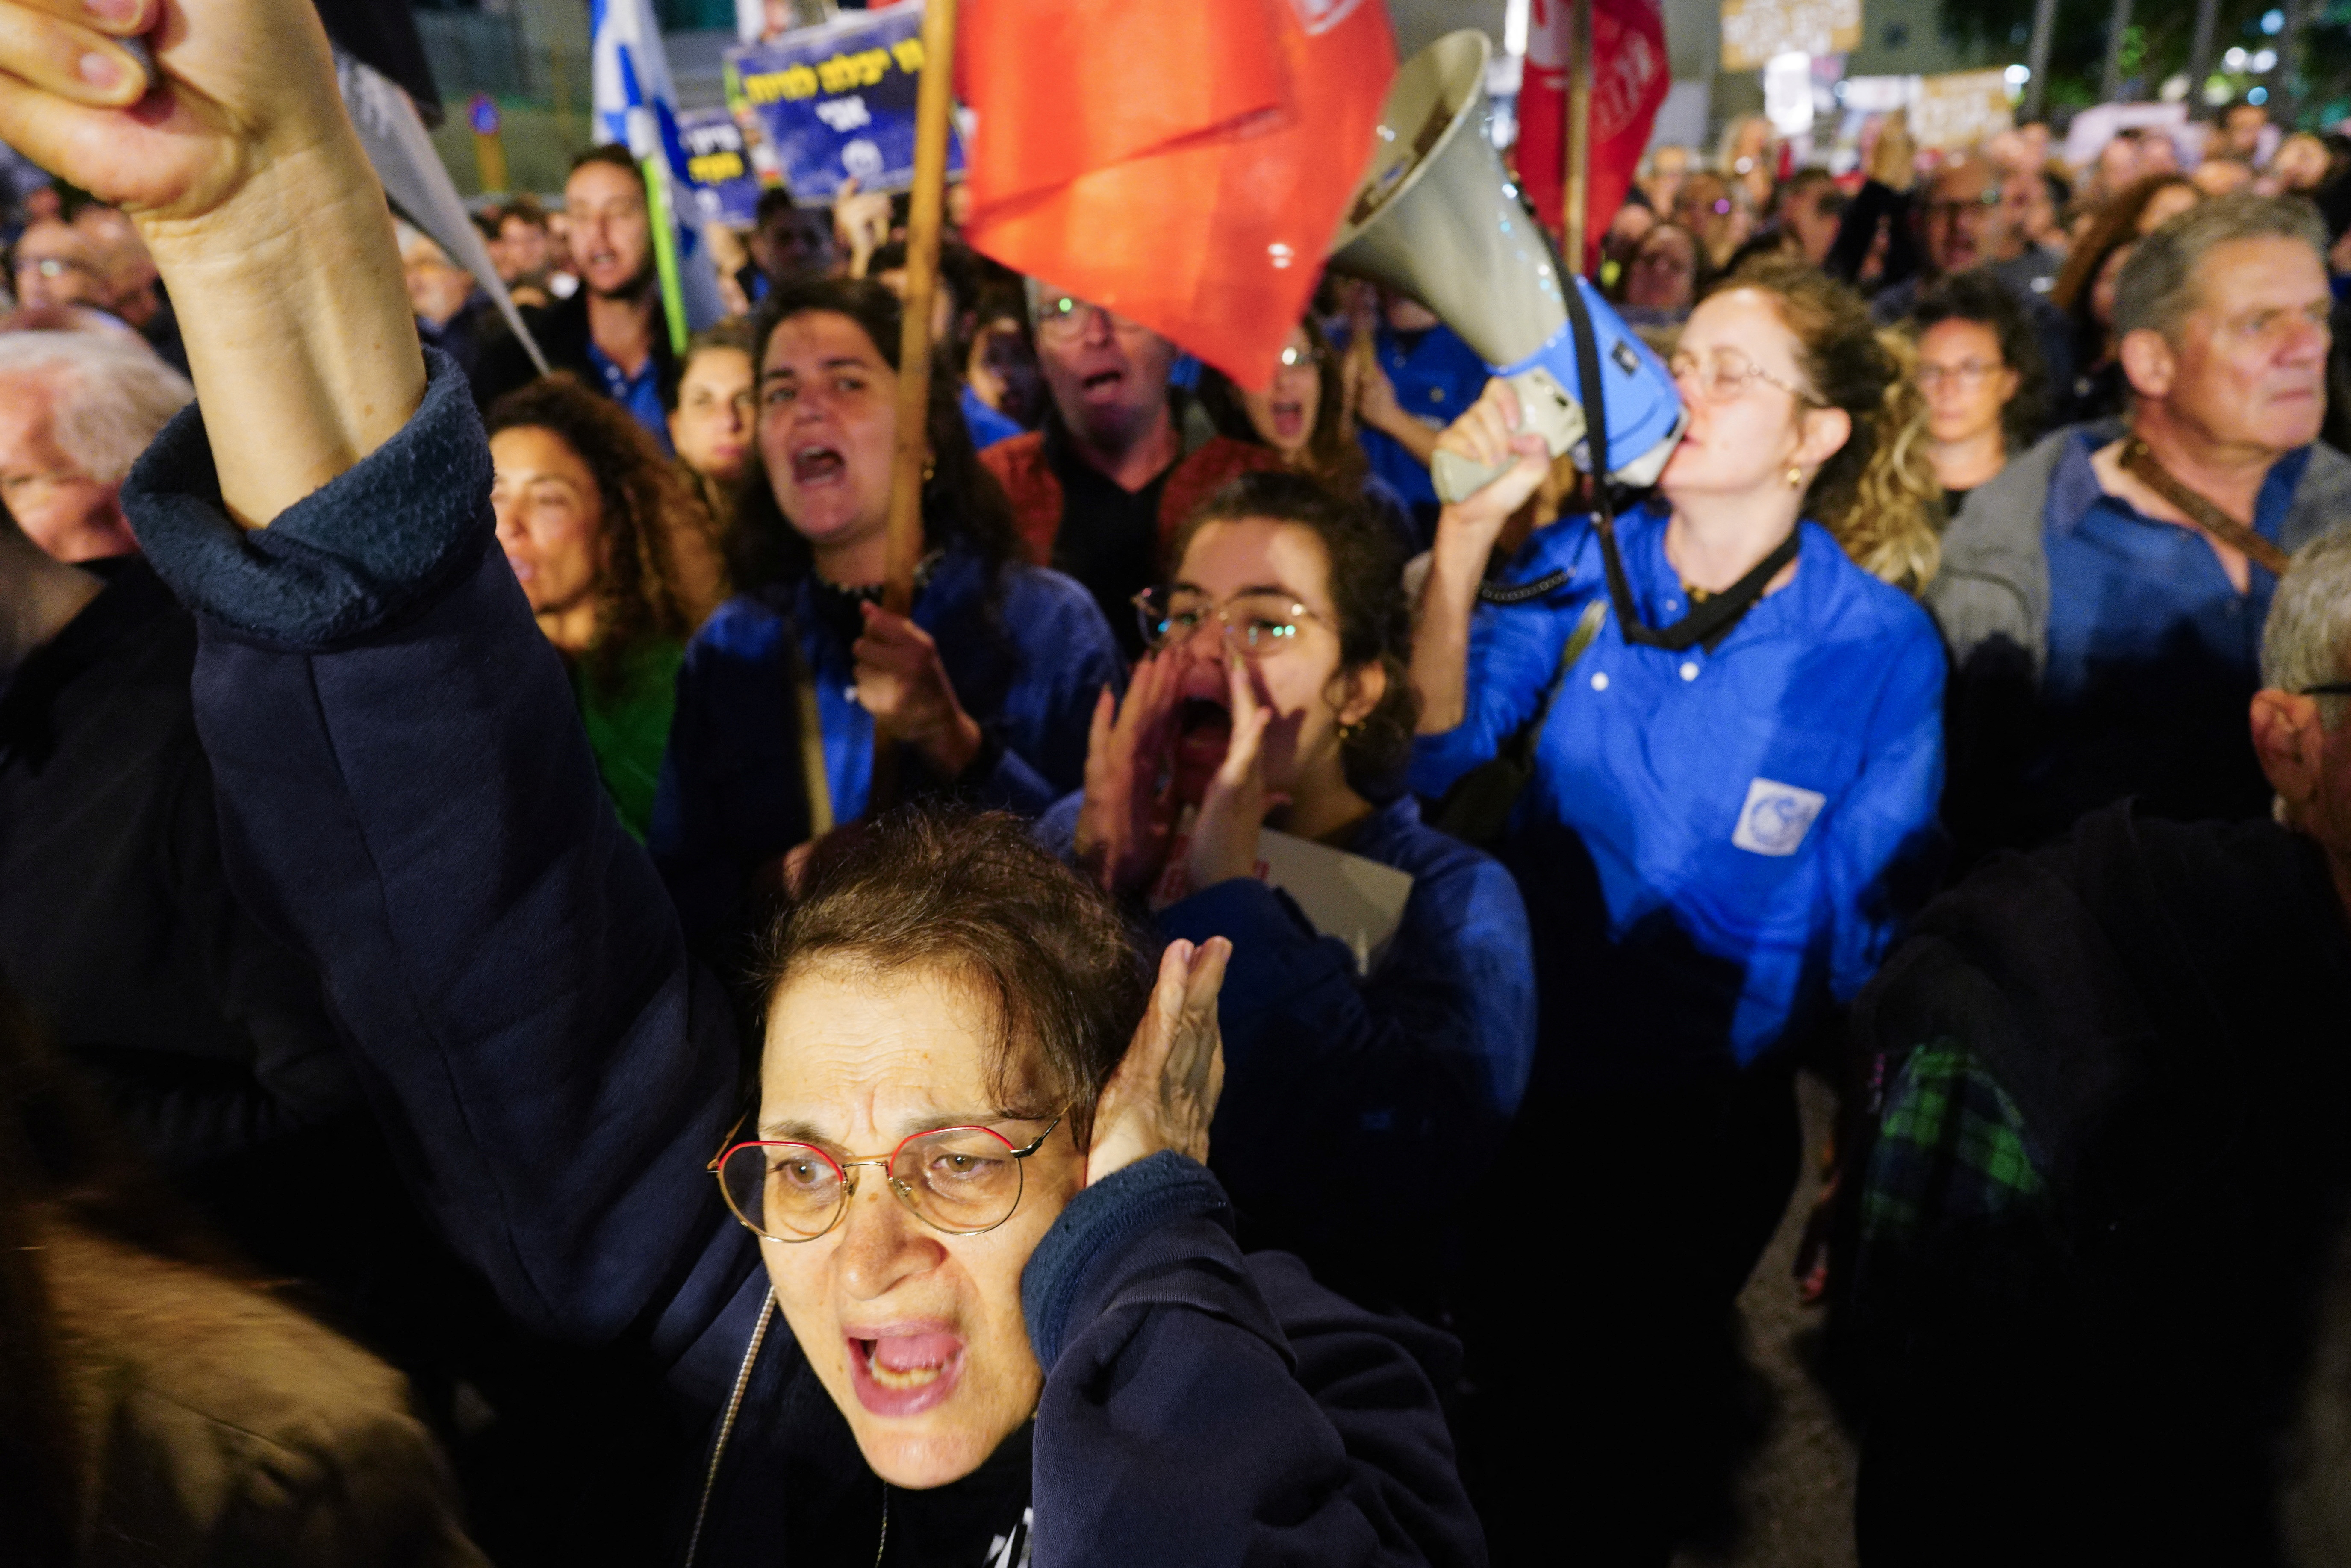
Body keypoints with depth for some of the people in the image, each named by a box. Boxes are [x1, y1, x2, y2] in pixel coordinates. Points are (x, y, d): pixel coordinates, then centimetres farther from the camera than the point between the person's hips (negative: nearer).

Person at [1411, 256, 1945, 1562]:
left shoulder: (1883, 645, -14)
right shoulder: (1580, 563, -9)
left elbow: (1858, 926, -7)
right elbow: (1428, 756, -20)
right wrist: (1468, 531, -27)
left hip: (1705, 1118, -2)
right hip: (1523, 1074, 3)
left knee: (1640, 1406, 21)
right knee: (1498, 1379, 25)